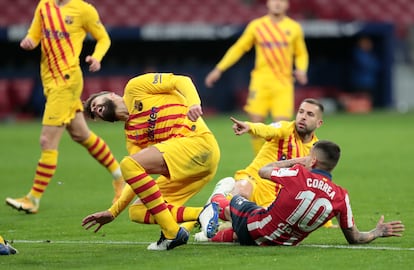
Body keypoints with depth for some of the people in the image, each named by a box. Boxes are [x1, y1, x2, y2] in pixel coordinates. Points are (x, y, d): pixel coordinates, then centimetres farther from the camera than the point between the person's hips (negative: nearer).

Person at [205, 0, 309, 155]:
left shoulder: (294, 28, 7)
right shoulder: (256, 26, 6)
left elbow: (301, 54, 16)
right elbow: (238, 48, 13)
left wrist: (301, 69, -5)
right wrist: (219, 69, 8)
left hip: (283, 84, -1)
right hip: (261, 82, 1)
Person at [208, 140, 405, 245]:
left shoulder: (298, 175, -20)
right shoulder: (341, 197, -12)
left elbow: (263, 171, 1)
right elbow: (354, 238, -3)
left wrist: (295, 161, 12)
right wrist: (378, 232, 15)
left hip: (252, 231, -4)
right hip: (284, 243, 4)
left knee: (236, 201, 30)